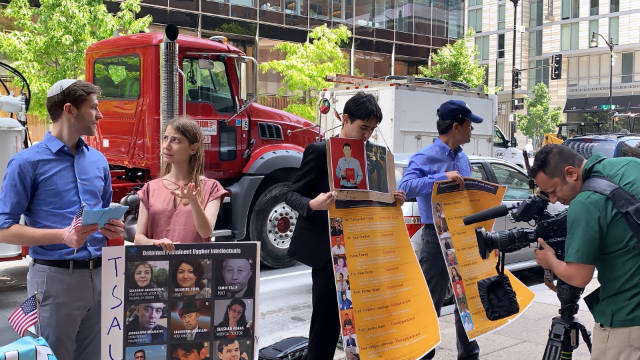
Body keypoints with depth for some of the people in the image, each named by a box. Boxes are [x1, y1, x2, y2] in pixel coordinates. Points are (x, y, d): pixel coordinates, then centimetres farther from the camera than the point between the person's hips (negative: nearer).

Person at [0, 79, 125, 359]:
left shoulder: (98, 160, 11)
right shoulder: (27, 162, -7)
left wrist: (113, 228, -1)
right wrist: (63, 235, -21)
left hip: (99, 274, 6)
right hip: (55, 276, -6)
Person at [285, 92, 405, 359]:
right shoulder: (319, 151, -7)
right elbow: (292, 194, -8)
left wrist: (391, 199, -1)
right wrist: (313, 205, -29)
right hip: (327, 249, -6)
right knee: (326, 316, -2)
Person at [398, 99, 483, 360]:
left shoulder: (463, 158, 13)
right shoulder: (425, 158, -11)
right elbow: (405, 187, -26)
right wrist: (441, 177, -31)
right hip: (437, 236, -7)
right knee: (432, 301, 2)